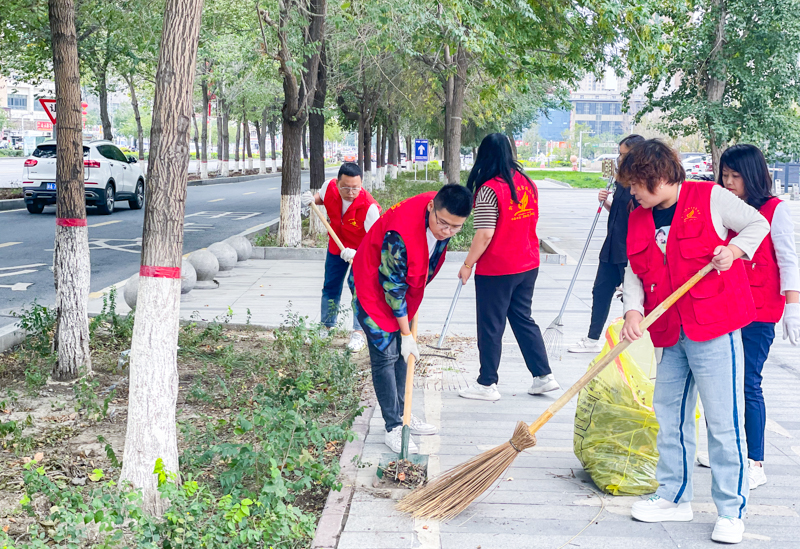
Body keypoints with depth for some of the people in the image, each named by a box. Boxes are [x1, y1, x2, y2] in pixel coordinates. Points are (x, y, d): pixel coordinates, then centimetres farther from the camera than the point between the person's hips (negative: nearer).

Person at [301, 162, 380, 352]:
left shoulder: (369, 206, -37)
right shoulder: (330, 187, -23)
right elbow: (320, 197, 4)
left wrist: (356, 254, -52)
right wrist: (311, 199, -20)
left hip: (362, 249, -5)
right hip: (337, 244, 5)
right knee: (330, 286, 13)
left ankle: (358, 333, -7)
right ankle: (326, 328, 30)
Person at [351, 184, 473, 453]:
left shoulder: (443, 215, -15)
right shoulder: (400, 234, -38)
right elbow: (393, 287, -28)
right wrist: (407, 334, -20)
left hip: (403, 285, 7)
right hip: (374, 288, -7)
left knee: (402, 353, 13)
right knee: (386, 354, -8)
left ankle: (401, 414, 25)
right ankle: (393, 428, 0)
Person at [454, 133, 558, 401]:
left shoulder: (489, 190, -19)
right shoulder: (528, 183, 3)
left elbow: (484, 235, -21)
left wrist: (468, 264, -10)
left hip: (496, 270, -7)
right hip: (528, 266, 7)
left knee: (490, 327, 5)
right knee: (523, 319, 19)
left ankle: (487, 384, 15)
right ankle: (543, 376, 19)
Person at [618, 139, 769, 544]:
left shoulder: (710, 197, -7)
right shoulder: (639, 219, 10)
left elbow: (758, 224, 3)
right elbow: (634, 270, 8)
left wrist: (734, 250, -16)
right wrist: (633, 310, -9)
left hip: (714, 329, -7)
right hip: (671, 334, 7)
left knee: (724, 421, -3)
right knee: (670, 415, 14)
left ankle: (731, 511, 7)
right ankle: (674, 498, 27)